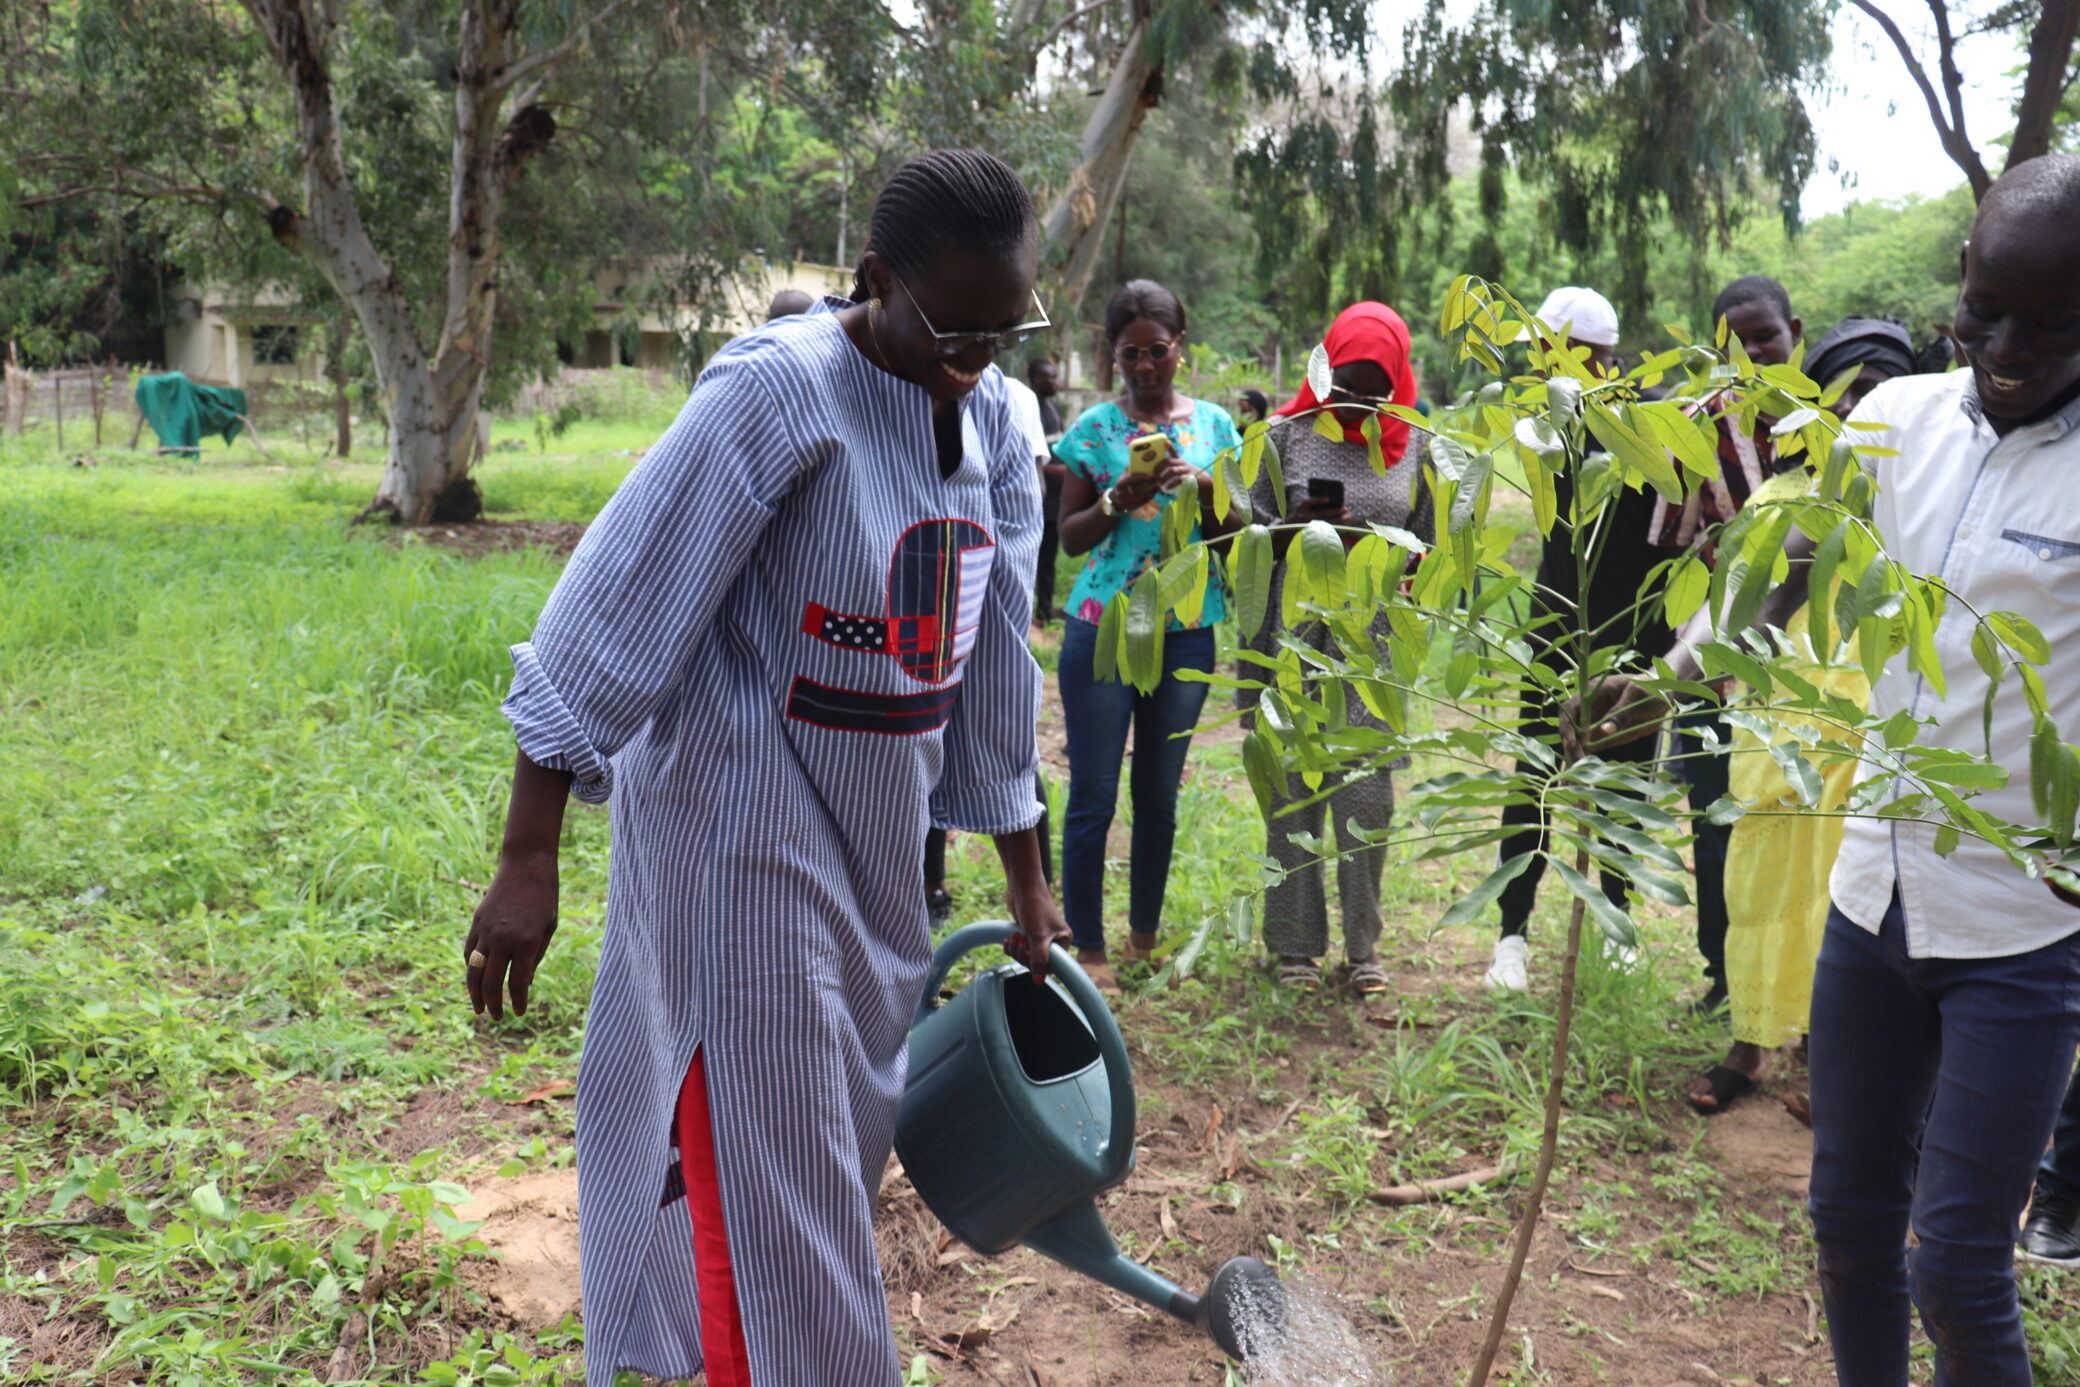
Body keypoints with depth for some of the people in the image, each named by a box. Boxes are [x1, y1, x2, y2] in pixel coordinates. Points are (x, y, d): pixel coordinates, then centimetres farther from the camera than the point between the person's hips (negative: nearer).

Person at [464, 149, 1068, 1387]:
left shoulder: (994, 422, 3)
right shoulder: (781, 390, -19)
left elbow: (994, 659, 9)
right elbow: (615, 610, -20)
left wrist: (1028, 884, 13)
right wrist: (529, 861, -21)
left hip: (877, 833, 8)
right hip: (746, 822, -8)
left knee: (849, 1133, 21)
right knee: (766, 1164, 2)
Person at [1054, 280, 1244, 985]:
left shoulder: (1212, 424, 8)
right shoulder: (1095, 427, 1)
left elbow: (1238, 536, 8)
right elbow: (1070, 537, 2)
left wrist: (1205, 492, -11)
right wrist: (1119, 501, -16)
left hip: (1186, 631, 3)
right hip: (1102, 628, -2)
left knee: (1160, 794, 11)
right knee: (1094, 795, -4)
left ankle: (1145, 938, 25)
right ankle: (1089, 949, 6)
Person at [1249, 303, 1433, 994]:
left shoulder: (1415, 446, 8)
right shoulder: (1290, 433, 5)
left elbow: (1423, 550, 12)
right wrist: (1295, 530, -13)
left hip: (1375, 640, 1)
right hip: (1297, 637, 0)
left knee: (1368, 794, -1)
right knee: (1293, 789, 2)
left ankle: (1362, 944, 13)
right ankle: (1297, 943, 14)